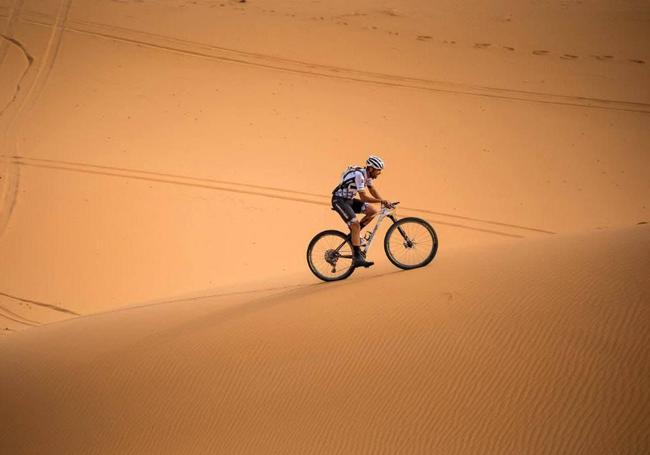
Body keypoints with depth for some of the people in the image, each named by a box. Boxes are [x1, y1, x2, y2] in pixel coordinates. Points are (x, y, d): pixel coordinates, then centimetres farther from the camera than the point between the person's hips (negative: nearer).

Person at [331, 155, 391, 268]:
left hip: (349, 199, 9)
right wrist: (381, 201, -22)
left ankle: (354, 234, 7)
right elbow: (363, 197, -28)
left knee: (372, 211, -4)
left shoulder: (368, 174, 2)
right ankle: (357, 258, -22)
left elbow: (373, 190, 12)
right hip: (339, 200, -9)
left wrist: (383, 201, -3)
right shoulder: (359, 175, -26)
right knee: (355, 224, -21)